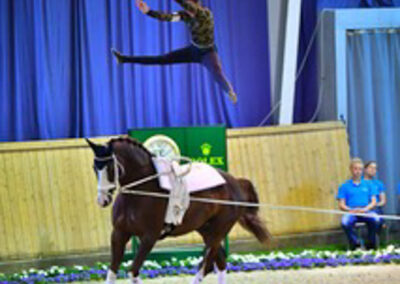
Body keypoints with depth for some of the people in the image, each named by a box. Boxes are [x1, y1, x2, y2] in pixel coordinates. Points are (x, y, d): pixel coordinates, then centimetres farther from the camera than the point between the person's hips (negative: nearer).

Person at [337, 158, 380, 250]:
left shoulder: (368, 185, 18)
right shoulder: (345, 186, 14)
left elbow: (374, 202, 10)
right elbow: (341, 205, 7)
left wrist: (366, 209, -11)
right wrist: (351, 210, -14)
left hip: (366, 211, 1)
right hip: (351, 212, -1)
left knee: (375, 219, -35)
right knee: (345, 222, -37)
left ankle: (371, 244, -16)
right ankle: (355, 243, -18)